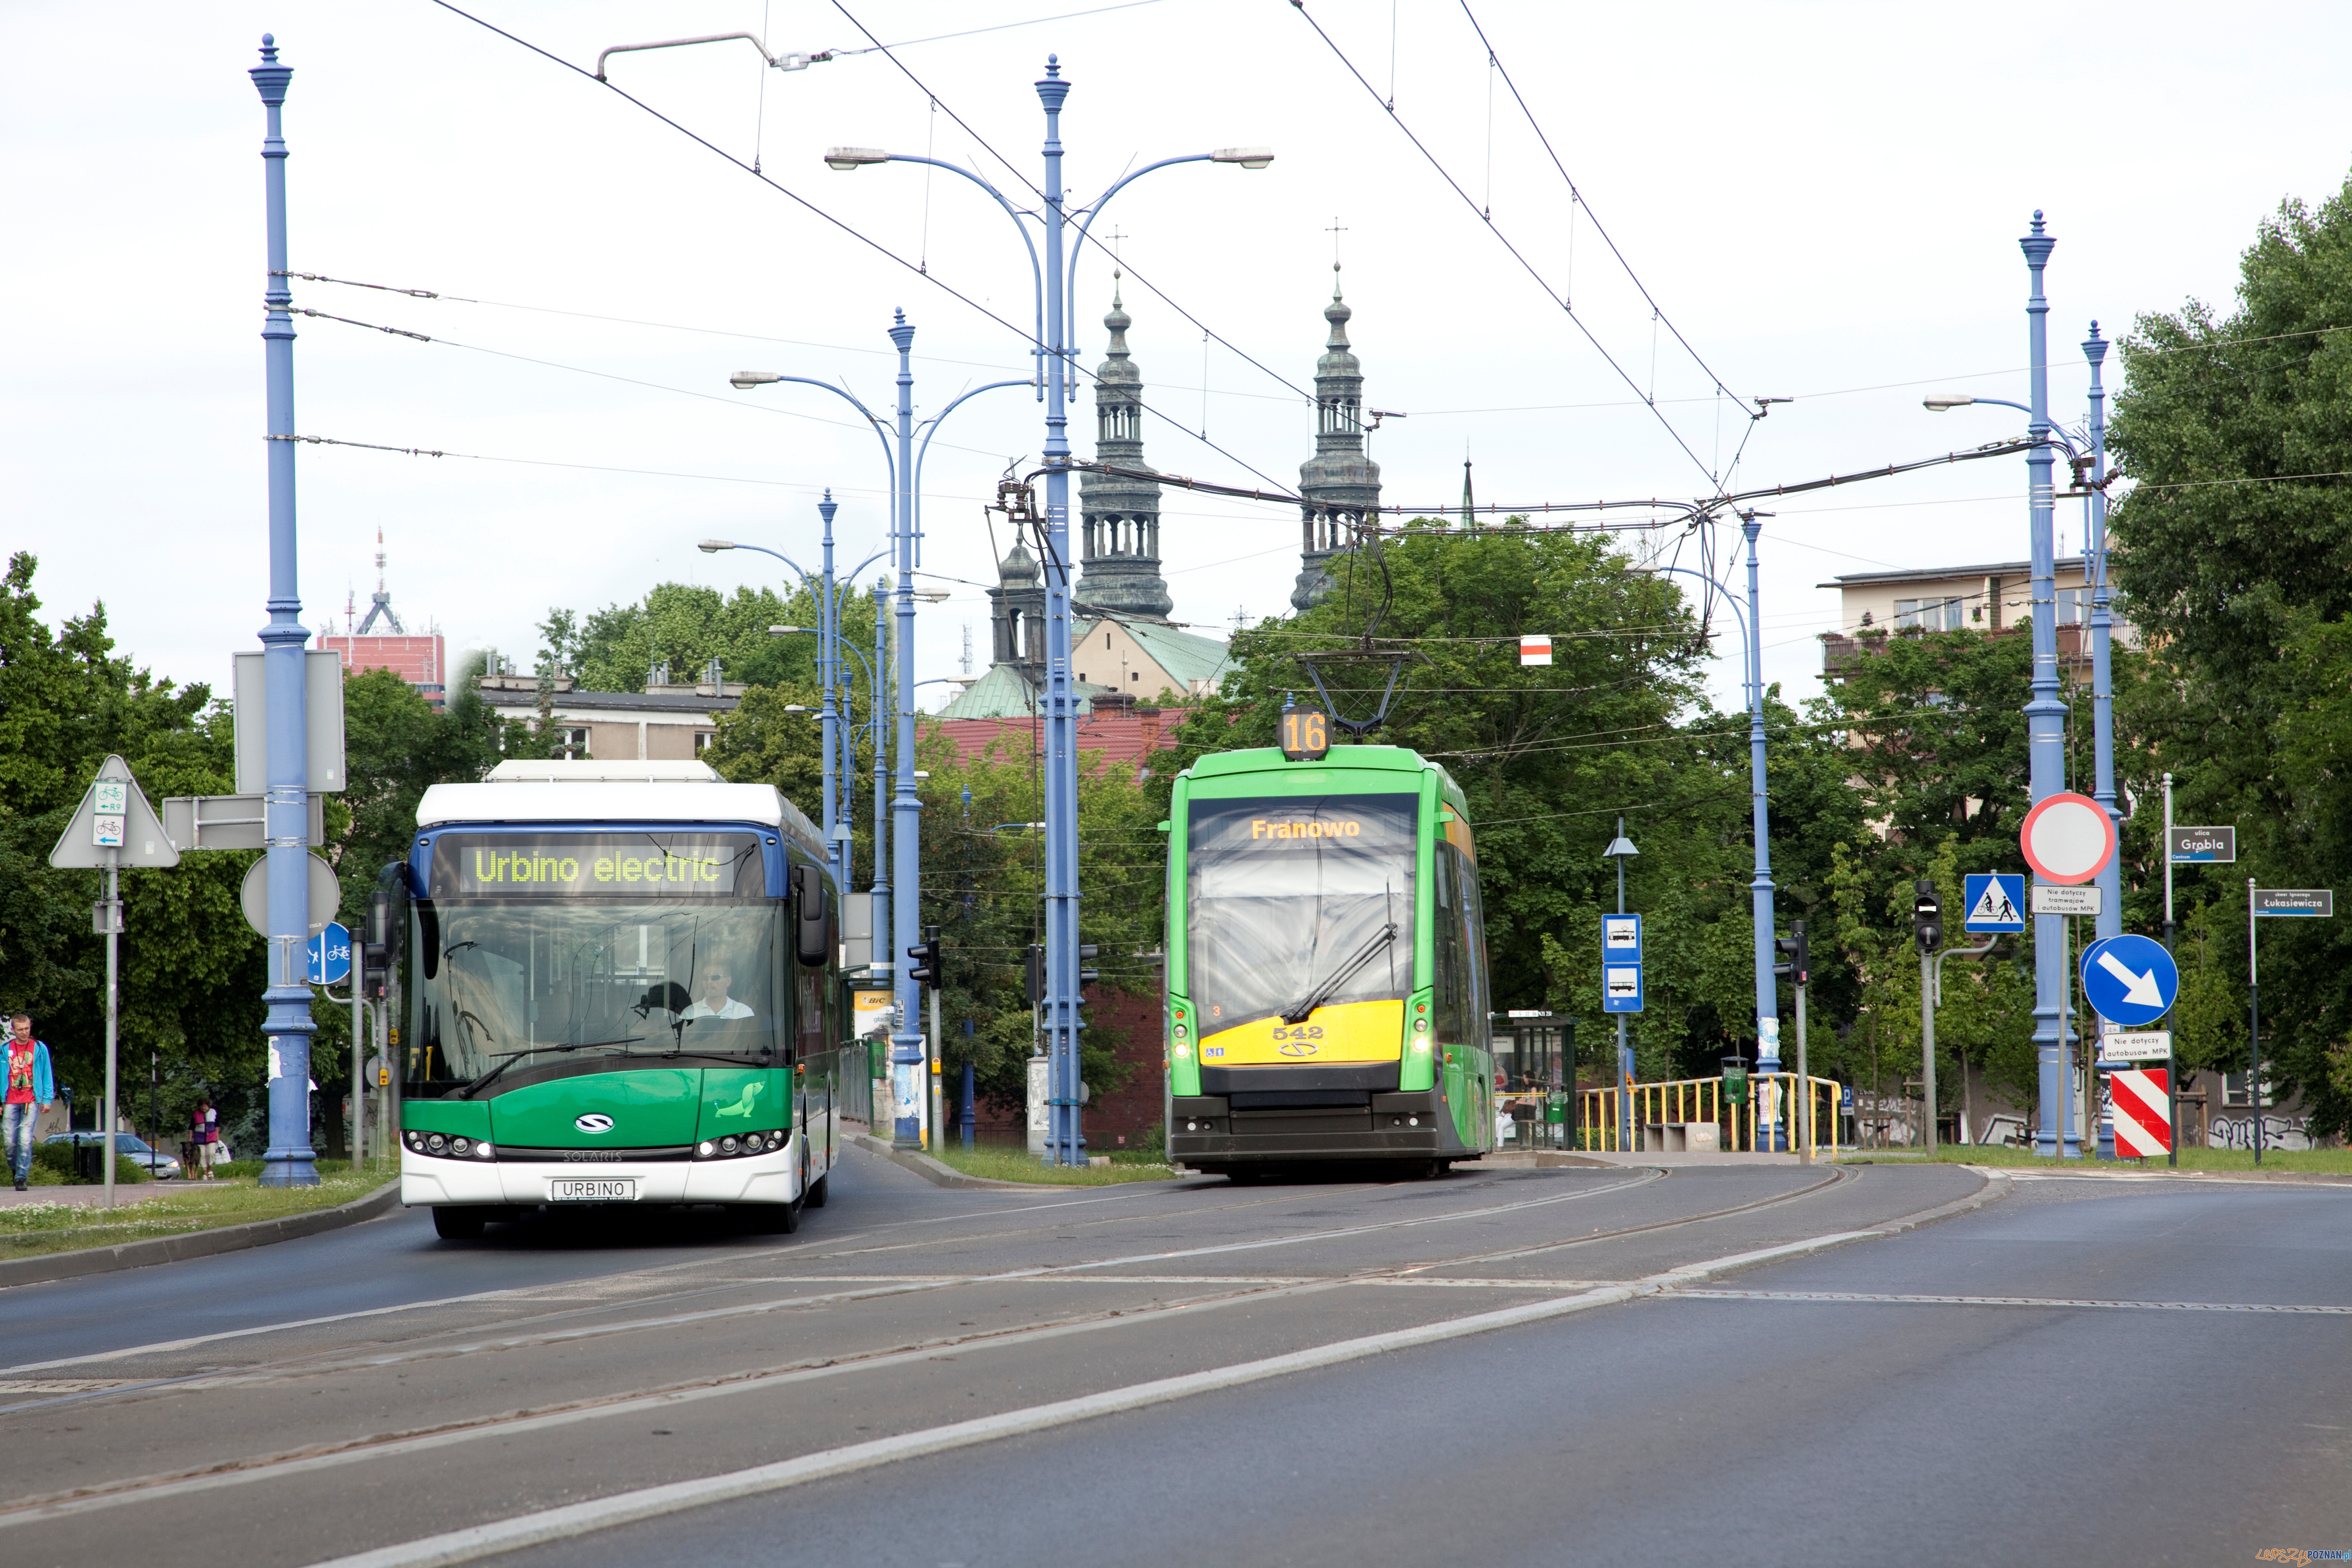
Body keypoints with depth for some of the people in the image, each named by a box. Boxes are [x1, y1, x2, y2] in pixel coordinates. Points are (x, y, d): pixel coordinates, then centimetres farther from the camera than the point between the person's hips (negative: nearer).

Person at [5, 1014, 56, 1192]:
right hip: (11, 1102, 2)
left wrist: (47, 1099, 0)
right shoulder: (5, 1050, 8)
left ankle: (22, 1178, -9)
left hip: (31, 1101, -2)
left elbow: (47, 1076, 7)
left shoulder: (39, 1049, 4)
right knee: (10, 1141, 0)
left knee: (25, 1140, -12)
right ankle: (16, 1170, 23)